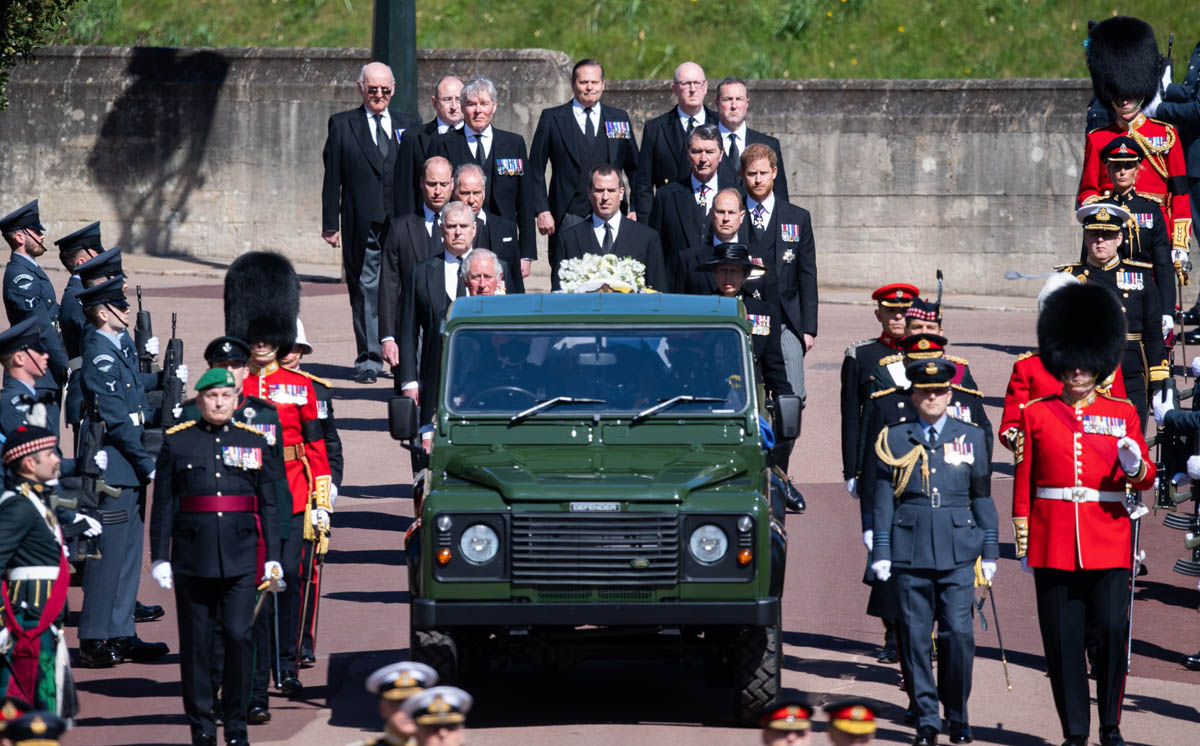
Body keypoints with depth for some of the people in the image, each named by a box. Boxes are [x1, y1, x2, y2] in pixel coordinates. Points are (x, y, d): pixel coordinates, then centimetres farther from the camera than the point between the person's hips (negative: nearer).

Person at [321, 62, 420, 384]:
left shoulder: (409, 125, 12)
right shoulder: (342, 125, 7)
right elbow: (332, 177, 5)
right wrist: (330, 223, -1)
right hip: (361, 226, -1)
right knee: (366, 293, 0)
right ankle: (369, 360, 6)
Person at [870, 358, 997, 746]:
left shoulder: (971, 436, 8)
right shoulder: (894, 439, 5)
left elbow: (983, 495, 11)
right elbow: (883, 499, 6)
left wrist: (990, 550, 8)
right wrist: (880, 551, 1)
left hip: (957, 551, 0)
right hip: (911, 550, 0)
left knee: (959, 633, -5)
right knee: (916, 635, 0)